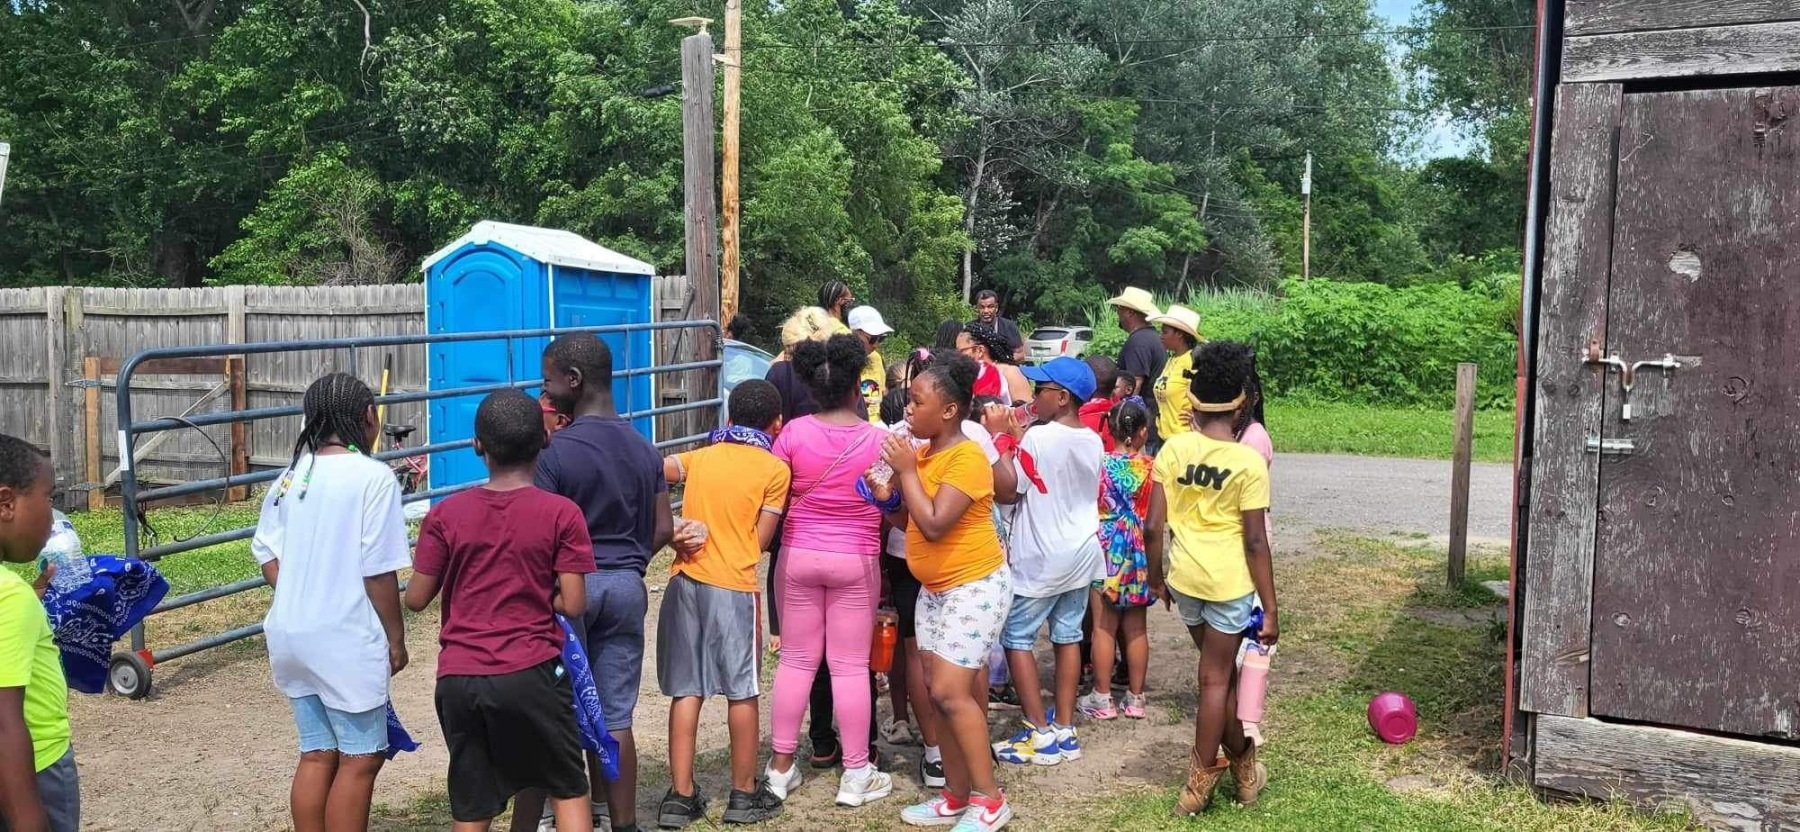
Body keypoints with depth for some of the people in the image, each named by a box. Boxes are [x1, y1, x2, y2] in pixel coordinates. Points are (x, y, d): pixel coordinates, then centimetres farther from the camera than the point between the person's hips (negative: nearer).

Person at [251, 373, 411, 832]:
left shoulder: (291, 476, 6)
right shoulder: (372, 476, -14)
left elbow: (267, 554, 8)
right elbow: (378, 571, -15)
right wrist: (396, 639, -5)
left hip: (294, 635, 7)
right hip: (347, 642, -7)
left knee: (316, 755, 16)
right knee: (360, 759, 5)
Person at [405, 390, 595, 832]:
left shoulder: (446, 515, -2)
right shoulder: (562, 513, -8)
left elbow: (416, 599, 2)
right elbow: (573, 605, -8)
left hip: (459, 677, 2)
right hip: (532, 673, -2)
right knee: (568, 789, 14)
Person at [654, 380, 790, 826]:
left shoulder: (699, 457, 11)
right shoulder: (774, 469, -1)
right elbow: (760, 542, -1)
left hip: (684, 580, 4)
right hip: (733, 586, -4)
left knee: (686, 690, 9)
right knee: (742, 691, 8)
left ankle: (680, 797, 12)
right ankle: (744, 794, 17)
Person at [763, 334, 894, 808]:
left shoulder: (793, 433, -8)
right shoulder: (879, 439, -8)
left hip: (798, 556, 1)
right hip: (855, 561, -1)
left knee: (796, 659, 12)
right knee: (851, 666, 6)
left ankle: (781, 766, 19)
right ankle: (856, 774, 12)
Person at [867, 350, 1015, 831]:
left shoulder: (967, 458, -20)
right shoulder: (923, 454, 5)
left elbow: (934, 525, -27)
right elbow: (911, 521, 12)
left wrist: (906, 472, -19)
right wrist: (884, 496, -6)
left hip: (975, 586, -9)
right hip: (933, 588, 9)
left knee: (951, 691, -12)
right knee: (937, 691, 10)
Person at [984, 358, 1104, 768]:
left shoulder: (1039, 437, -19)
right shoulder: (1093, 441, 4)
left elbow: (1006, 491, -15)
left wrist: (999, 435, -9)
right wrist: (1019, 435, 14)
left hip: (1040, 560, -7)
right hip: (1081, 553, 7)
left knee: (1016, 638, 3)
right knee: (1068, 636, 13)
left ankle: (1041, 736, 3)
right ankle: (1065, 731, 17)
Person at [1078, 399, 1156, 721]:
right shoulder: (1151, 467, -7)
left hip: (1105, 553, -2)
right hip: (1140, 556, 2)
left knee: (1104, 627, 6)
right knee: (1136, 628, 10)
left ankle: (1102, 698, 12)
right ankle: (1135, 698, 18)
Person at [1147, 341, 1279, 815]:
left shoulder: (1173, 449, -5)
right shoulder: (1249, 462, -13)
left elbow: (1153, 526, -4)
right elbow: (1255, 543, -12)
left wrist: (1156, 576, 12)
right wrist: (1270, 609, -4)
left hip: (1184, 578, 4)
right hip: (1230, 582, -3)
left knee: (1219, 670, 21)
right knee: (1215, 680, 8)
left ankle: (1243, 764, 36)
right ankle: (1198, 785, 18)